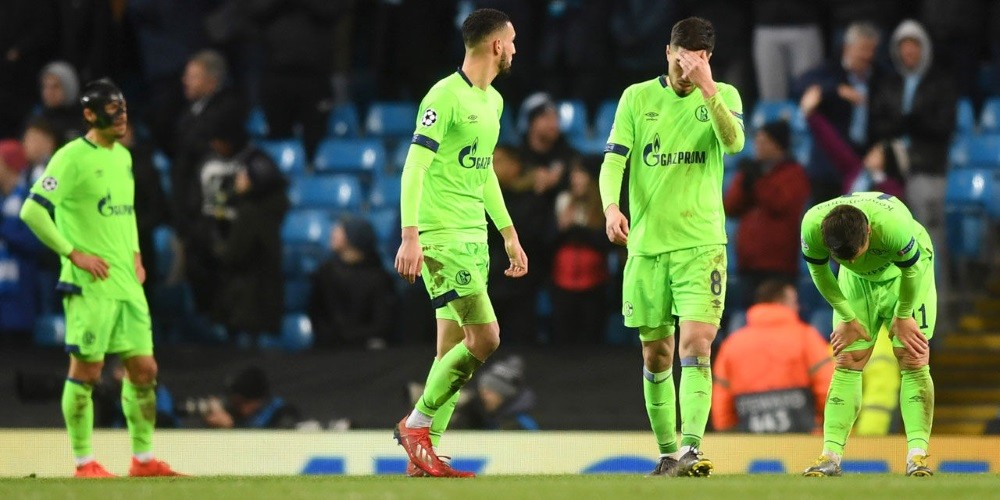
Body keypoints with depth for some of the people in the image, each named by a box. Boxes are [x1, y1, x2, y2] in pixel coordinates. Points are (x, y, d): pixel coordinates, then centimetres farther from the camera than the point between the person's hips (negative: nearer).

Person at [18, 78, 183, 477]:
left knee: (143, 370, 8)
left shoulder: (122, 156, 14)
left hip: (128, 283, 8)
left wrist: (135, 255, 15)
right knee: (86, 371, -3)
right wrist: (73, 254, -16)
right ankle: (84, 462, 3)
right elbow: (32, 211, -16)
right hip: (90, 285, -8)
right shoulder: (72, 158, -11)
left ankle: (143, 458, 16)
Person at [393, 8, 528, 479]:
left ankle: (424, 456, 10)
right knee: (484, 338, -15)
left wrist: (510, 235, 25)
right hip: (441, 236, -9)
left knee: (453, 351, 7)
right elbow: (414, 167, -17)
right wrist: (410, 237, -23)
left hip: (474, 237, 9)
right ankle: (415, 425, -2)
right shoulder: (445, 96, -13)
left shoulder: (493, 101, 15)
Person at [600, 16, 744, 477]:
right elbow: (614, 159, -2)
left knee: (696, 344, -16)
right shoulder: (637, 98, 5)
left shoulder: (723, 95, 4)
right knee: (655, 353, 6)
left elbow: (734, 141, -16)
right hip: (646, 244, 2)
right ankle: (667, 452, 17)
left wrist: (706, 86, -25)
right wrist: (611, 206, -20)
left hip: (701, 244, -2)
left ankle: (691, 448, -22)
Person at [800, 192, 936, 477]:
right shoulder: (813, 226, -34)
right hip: (857, 282, 3)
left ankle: (918, 455, -16)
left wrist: (903, 317, -9)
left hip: (906, 275, -2)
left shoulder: (894, 225, -44)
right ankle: (831, 456, -8)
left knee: (913, 360, -12)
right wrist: (848, 318, -5)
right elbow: (819, 273, -13)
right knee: (847, 363, -5)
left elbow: (912, 271, -23)